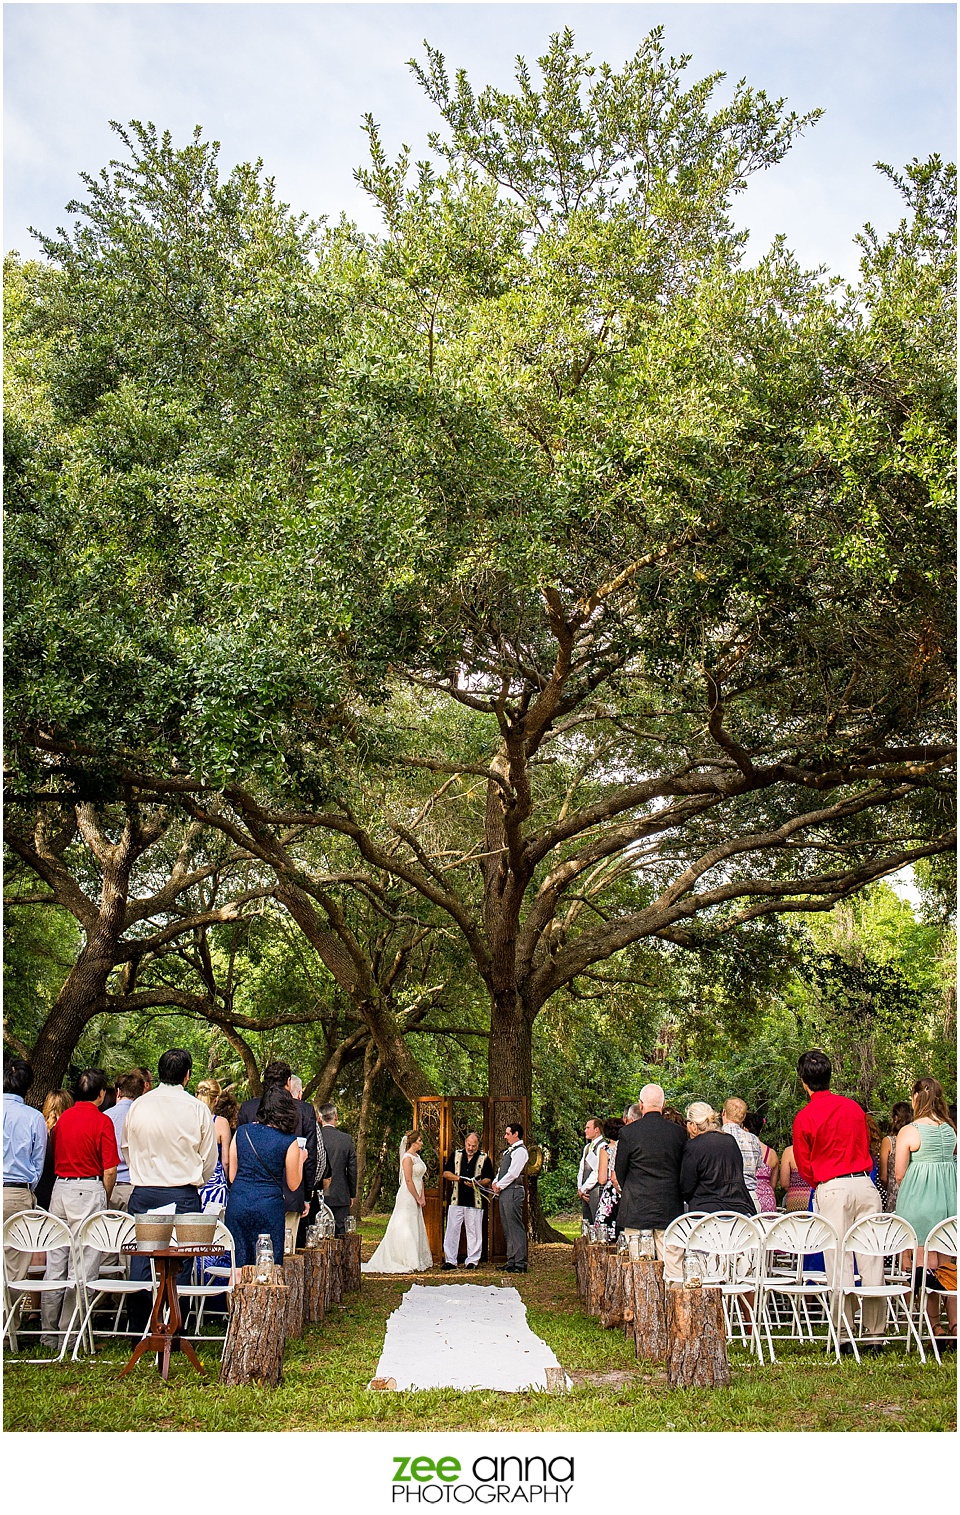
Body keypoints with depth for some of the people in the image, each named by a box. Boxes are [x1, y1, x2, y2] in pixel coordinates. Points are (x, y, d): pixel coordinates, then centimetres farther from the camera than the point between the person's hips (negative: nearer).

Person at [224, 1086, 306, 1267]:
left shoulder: (242, 1132, 4)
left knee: (237, 1265, 10)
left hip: (237, 1203, 3)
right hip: (269, 1205, -3)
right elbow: (293, 1184, 4)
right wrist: (301, 1159, 19)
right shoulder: (289, 1142, -6)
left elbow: (231, 1176, 10)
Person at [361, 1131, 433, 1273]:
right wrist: (418, 1198, -13)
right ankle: (411, 1263, -2)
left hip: (415, 1198, 9)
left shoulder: (417, 1157, 14)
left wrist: (422, 1197, 7)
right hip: (408, 1197, -9)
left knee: (417, 1228, 12)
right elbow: (408, 1180, -18)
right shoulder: (408, 1157, -14)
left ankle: (418, 1261, 18)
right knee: (407, 1228, -5)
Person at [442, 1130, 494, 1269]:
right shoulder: (456, 1155, 11)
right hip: (456, 1200, 2)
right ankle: (450, 1260, 8)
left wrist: (477, 1183, -17)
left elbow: (488, 1179, 2)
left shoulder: (484, 1158, 4)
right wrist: (456, 1177, -7)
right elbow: (445, 1173, 12)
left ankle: (472, 1260, 12)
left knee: (474, 1232, 2)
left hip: (475, 1201, -2)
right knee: (452, 1230, 1)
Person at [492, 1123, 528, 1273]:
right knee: (507, 1228, 11)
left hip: (513, 1191, -10)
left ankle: (520, 1264, -8)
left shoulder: (520, 1151, -11)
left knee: (516, 1227, -9)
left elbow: (512, 1173, -18)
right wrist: (495, 1182, 5)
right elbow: (501, 1170, 23)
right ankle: (511, 1261, 15)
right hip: (504, 1191, 10)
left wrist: (499, 1186, -10)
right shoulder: (509, 1151, 20)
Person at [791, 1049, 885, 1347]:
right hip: (865, 1185, 4)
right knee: (871, 1261, 6)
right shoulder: (853, 1107, 8)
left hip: (832, 1189, -4)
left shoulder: (804, 1117, -4)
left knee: (839, 1266, 0)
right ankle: (875, 1334, 10)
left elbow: (804, 1166, 5)